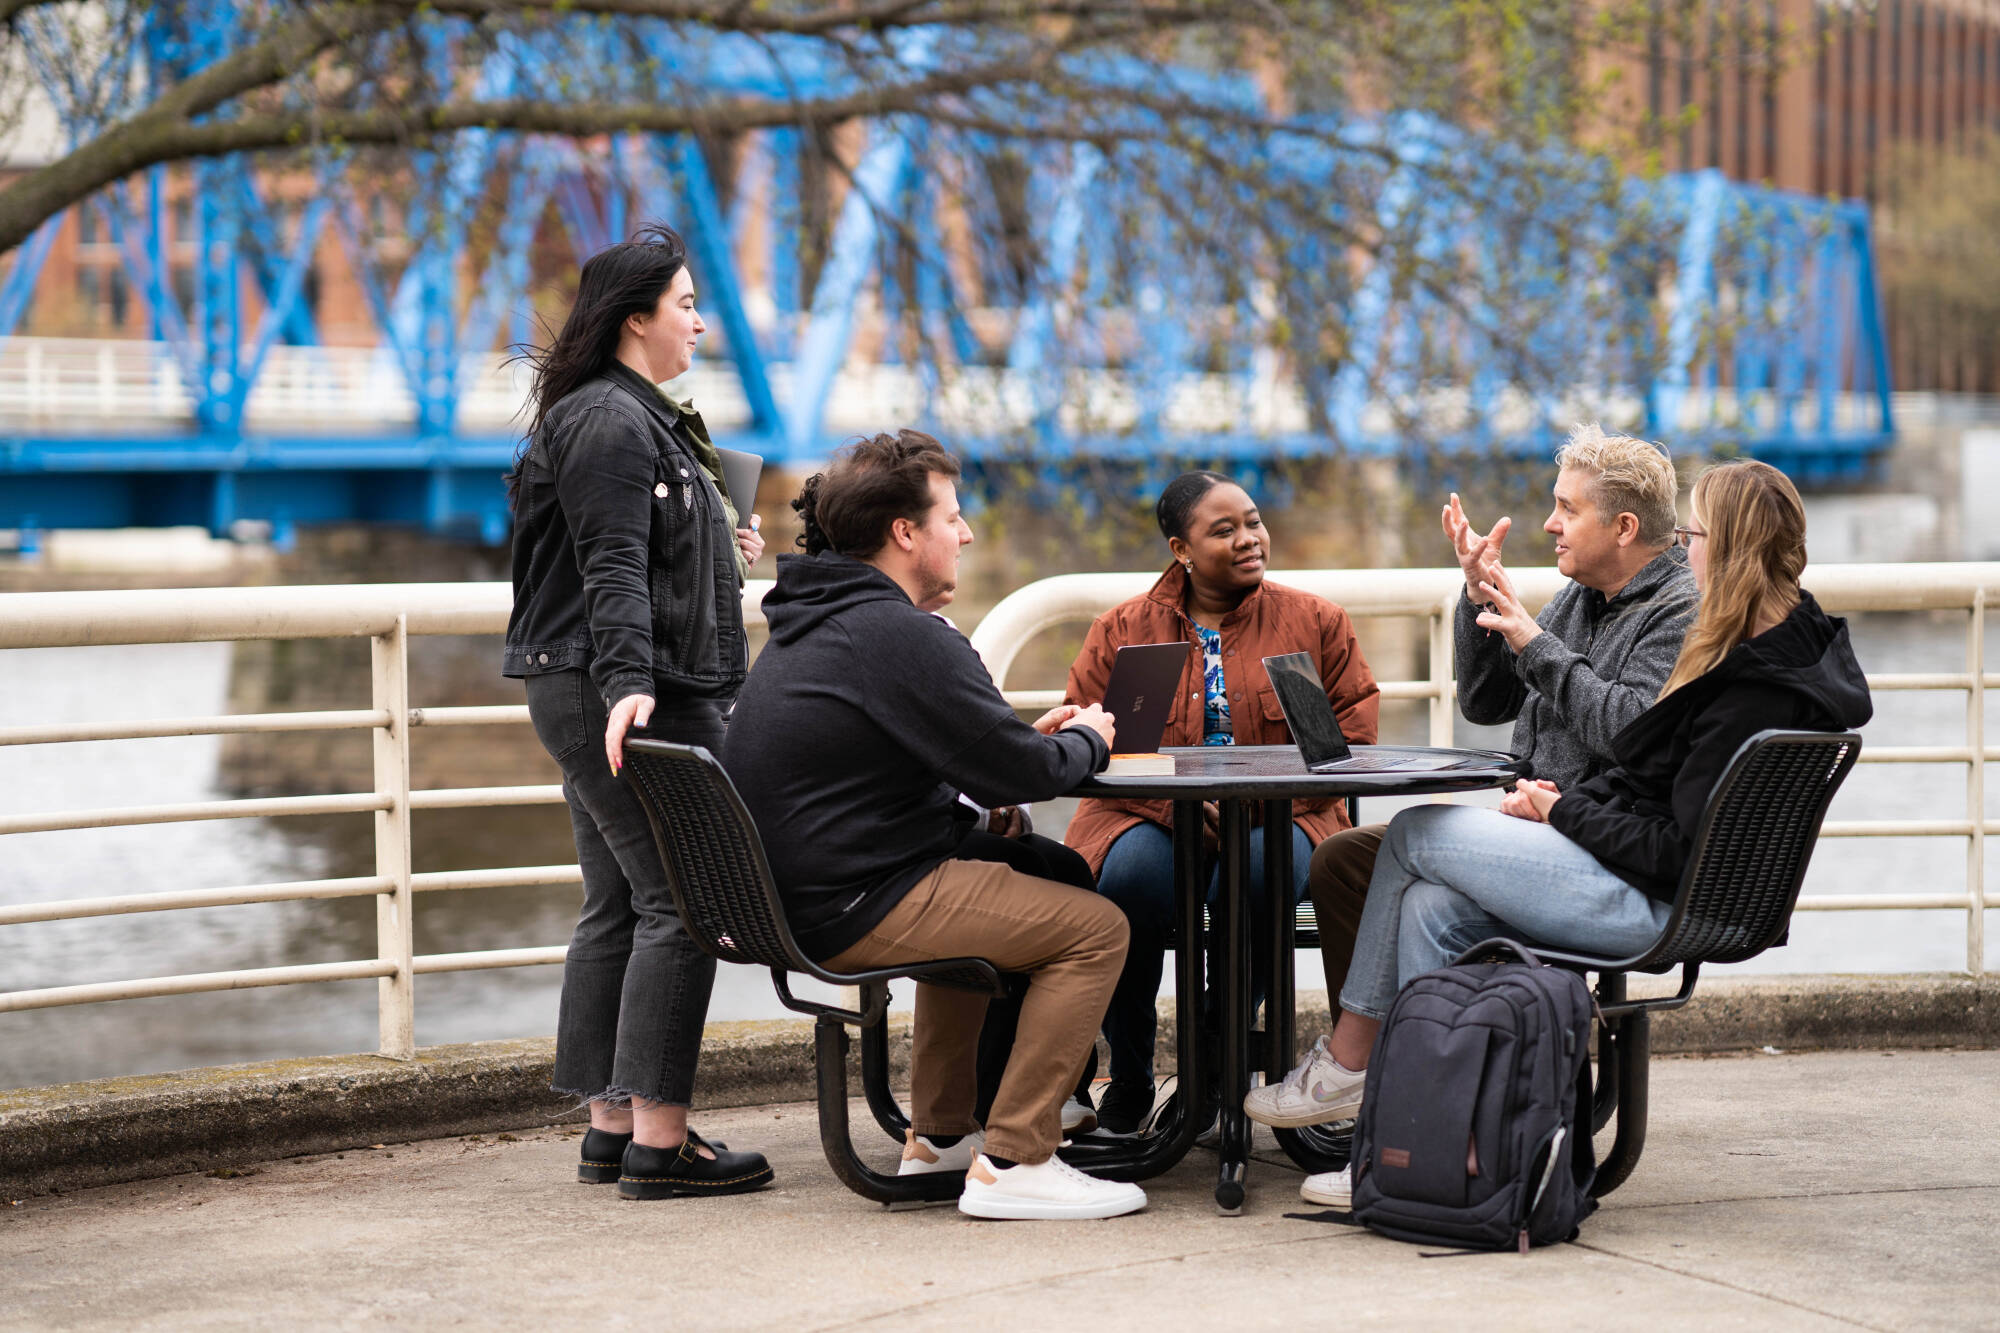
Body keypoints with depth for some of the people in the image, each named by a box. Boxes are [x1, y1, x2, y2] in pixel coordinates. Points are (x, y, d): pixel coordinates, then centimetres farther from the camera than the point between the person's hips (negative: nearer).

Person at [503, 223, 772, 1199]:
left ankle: (611, 1128, 15)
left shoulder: (637, 417, 22)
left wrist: (719, 553, 26)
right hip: (617, 692, -11)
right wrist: (629, 682, -32)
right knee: (682, 901, -12)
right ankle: (658, 1143, -13)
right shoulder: (608, 421, -12)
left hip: (611, 692, 11)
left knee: (618, 907, 11)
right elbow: (612, 569, -23)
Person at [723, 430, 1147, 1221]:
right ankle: (1013, 1163, -11)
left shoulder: (806, 627, 16)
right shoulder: (900, 635, -17)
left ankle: (940, 1133, 33)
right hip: (851, 910, -11)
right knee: (1095, 927, -9)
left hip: (788, 896, 11)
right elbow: (1018, 773, -17)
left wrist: (1028, 739, 12)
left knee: (1003, 884, 35)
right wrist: (1087, 742, 3)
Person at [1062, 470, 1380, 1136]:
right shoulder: (1121, 629, 9)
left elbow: (1350, 738, 3)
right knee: (1132, 870, -34)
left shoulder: (1317, 621, 9)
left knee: (1263, 867, -36)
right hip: (1147, 817, 0)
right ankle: (1128, 1077, -14)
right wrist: (1178, 803, -17)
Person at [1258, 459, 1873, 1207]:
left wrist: (1563, 810, -9)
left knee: (1414, 835, 0)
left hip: (1655, 903, -10)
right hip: (1665, 892, 10)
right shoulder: (1789, 642, 10)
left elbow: (1677, 851, -23)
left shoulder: (1757, 689, -23)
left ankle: (1345, 1067, 14)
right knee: (1432, 909, -2)